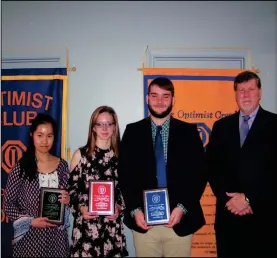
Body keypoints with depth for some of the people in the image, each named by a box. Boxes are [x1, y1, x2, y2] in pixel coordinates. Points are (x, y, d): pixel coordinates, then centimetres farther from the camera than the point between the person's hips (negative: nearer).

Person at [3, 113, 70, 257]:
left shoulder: (62, 165, 0)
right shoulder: (21, 167, -9)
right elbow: (8, 204, -4)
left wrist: (67, 200, -10)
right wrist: (31, 221, -14)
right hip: (30, 236, -2)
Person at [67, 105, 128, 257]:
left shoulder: (120, 155, 3)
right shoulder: (80, 154, 0)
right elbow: (71, 188, 3)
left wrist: (120, 208, -6)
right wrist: (80, 208, -12)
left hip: (112, 225, 1)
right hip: (86, 225, -1)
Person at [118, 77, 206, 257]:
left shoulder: (189, 132, 3)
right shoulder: (132, 132, 4)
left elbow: (199, 174, 0)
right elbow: (125, 174, 2)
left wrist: (182, 207, -10)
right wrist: (134, 210, -7)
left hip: (180, 221, 0)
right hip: (144, 221, 1)